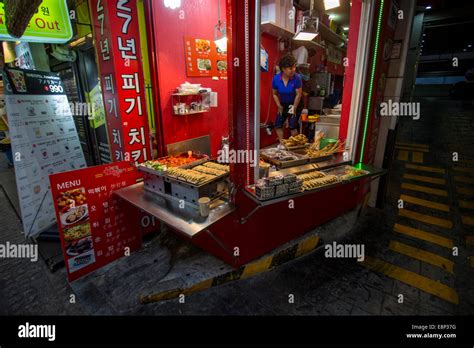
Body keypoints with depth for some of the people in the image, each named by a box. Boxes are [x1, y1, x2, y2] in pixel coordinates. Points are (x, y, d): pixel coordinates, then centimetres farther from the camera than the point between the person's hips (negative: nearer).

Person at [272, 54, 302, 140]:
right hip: (283, 105, 4)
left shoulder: (297, 78, -26)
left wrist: (294, 108, -13)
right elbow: (275, 94, -2)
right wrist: (279, 106, -3)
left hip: (295, 104, -4)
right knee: (278, 124, 0)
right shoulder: (276, 79, -17)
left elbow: (298, 95, -19)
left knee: (292, 125, -10)